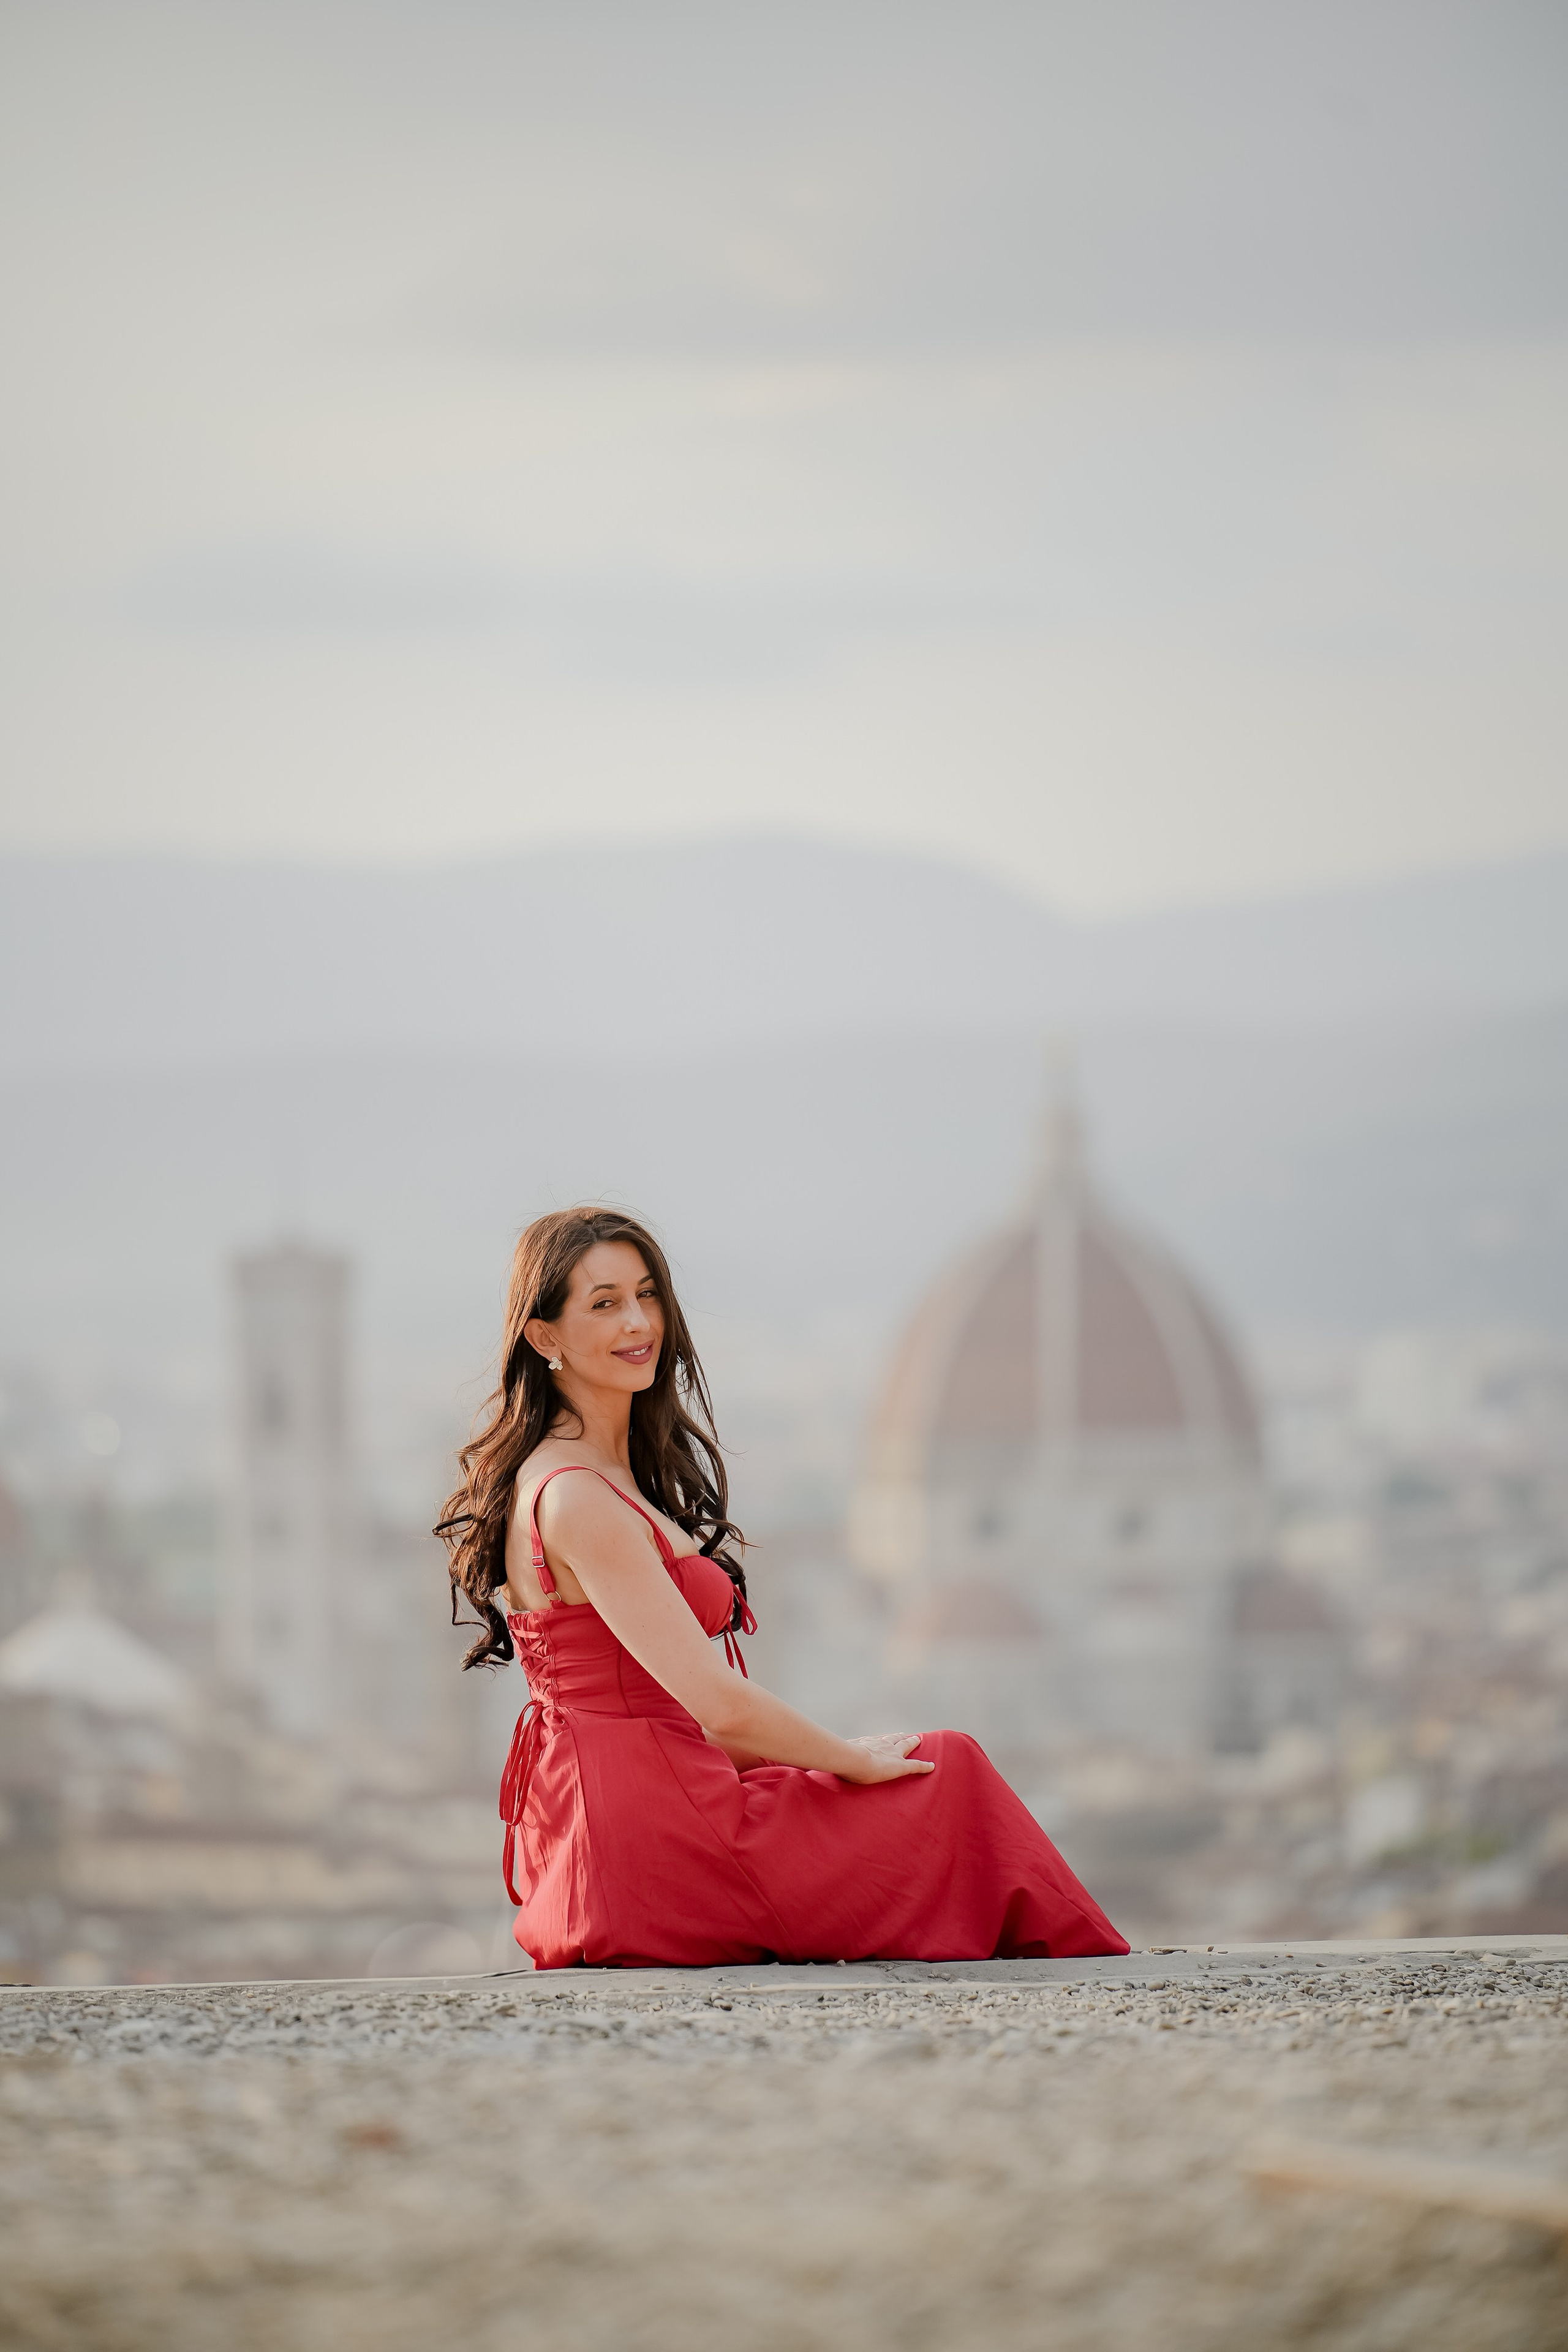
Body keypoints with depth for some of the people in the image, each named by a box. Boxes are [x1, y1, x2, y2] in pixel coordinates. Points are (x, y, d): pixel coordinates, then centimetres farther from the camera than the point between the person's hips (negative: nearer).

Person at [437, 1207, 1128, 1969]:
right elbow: (720, 1706, -20)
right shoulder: (575, 1501, -18)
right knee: (951, 1771, 3)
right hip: (645, 1842, -10)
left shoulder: (613, 1475, 14)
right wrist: (853, 1760, -5)